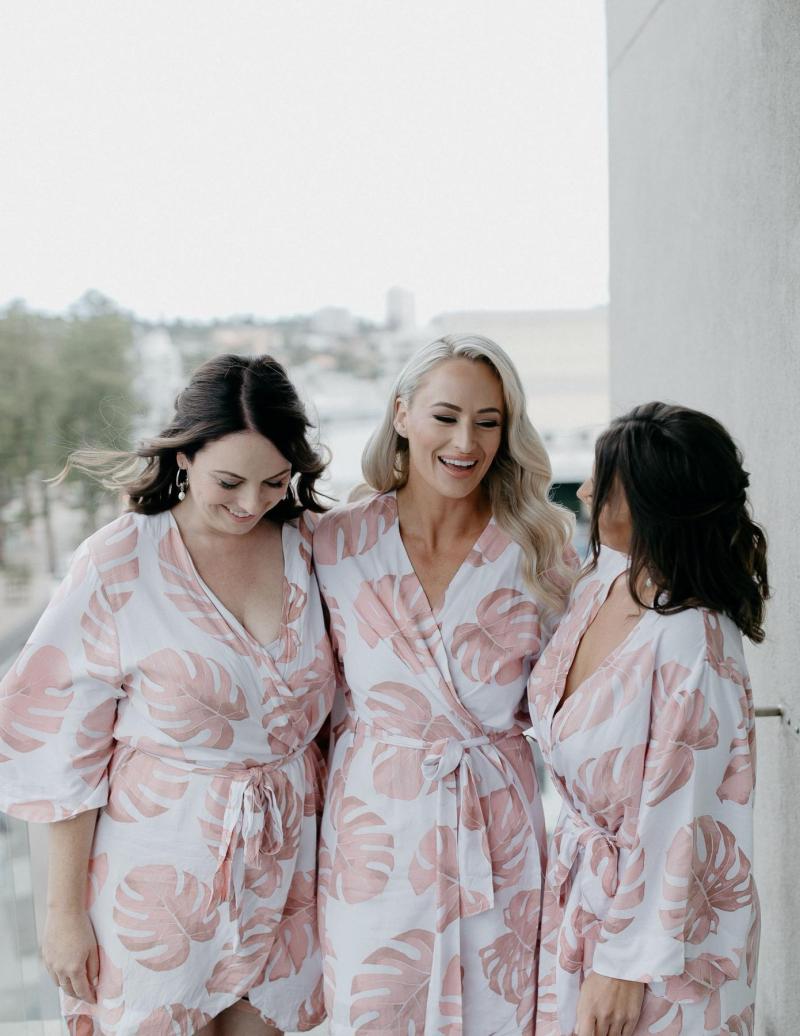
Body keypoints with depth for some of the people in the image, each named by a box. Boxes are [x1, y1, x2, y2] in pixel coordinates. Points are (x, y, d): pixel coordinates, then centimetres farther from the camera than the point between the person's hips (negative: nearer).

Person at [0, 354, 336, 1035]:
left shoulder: (309, 549, -2)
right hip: (162, 866, -3)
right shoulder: (119, 565, -13)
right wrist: (65, 910, -6)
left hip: (286, 858, 4)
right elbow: (62, 750, -9)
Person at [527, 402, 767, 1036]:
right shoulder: (602, 583, -5)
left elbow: (673, 828, -23)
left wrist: (628, 966, -16)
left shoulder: (691, 642, -29)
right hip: (579, 882, 7)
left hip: (663, 916, -7)